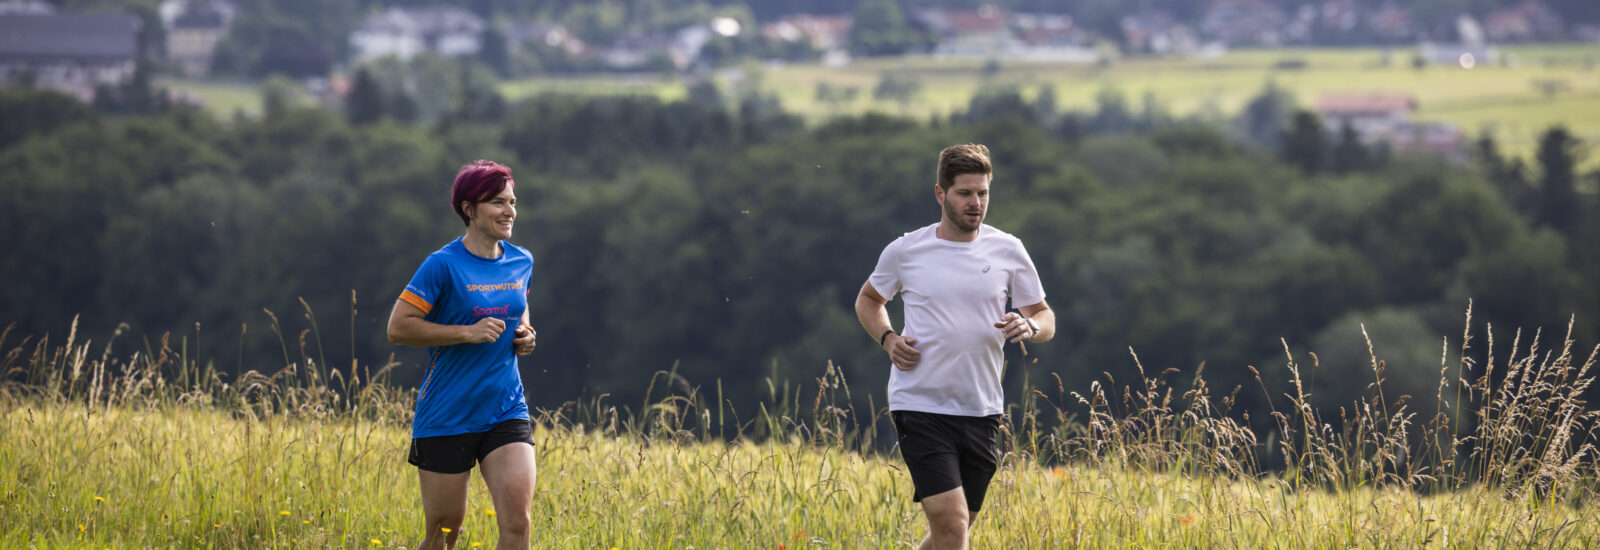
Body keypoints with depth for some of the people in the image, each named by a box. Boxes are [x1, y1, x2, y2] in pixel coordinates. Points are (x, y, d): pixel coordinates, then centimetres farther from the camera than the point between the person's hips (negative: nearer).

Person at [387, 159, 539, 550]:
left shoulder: (522, 263, 8)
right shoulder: (443, 265, -9)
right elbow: (398, 328, -12)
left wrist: (524, 335, 5)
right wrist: (467, 332, -19)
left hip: (506, 413, 4)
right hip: (446, 419, -4)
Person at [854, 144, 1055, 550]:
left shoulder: (1009, 251, 3)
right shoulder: (905, 251, 0)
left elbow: (1045, 317, 10)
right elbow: (868, 300, 17)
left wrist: (1029, 326, -14)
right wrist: (888, 339, -2)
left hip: (982, 410, 3)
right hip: (920, 406, -3)